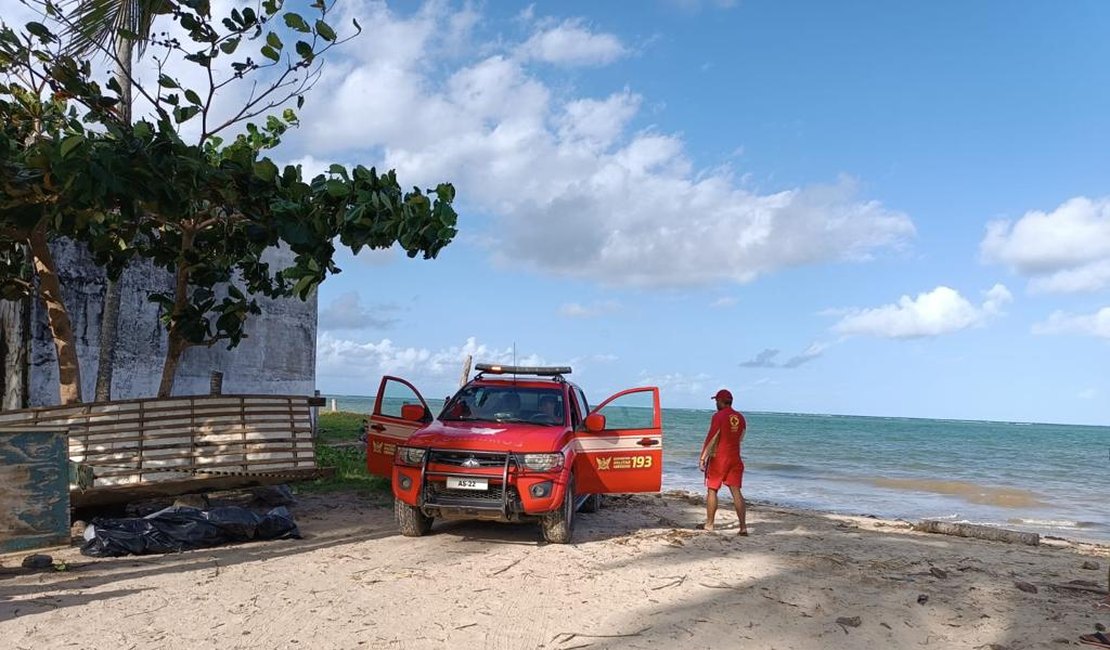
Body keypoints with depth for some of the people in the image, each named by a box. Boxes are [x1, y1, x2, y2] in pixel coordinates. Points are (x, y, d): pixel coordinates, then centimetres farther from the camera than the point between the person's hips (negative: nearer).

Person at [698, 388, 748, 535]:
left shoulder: (718, 416, -12)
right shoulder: (740, 417, 7)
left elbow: (711, 439, -14)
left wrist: (703, 458, -10)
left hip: (718, 458, -5)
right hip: (735, 458, 5)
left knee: (712, 490, 7)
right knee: (736, 492, 3)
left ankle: (709, 524, 13)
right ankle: (743, 527, -3)